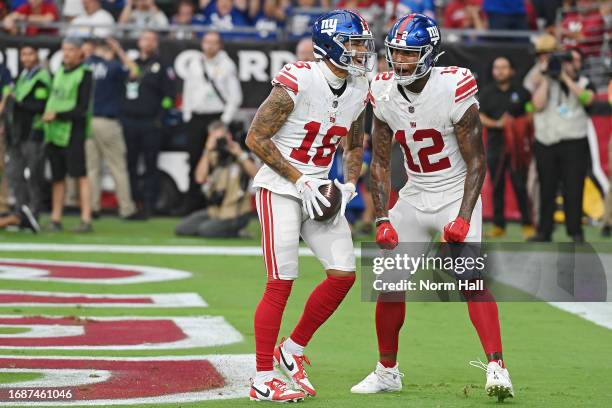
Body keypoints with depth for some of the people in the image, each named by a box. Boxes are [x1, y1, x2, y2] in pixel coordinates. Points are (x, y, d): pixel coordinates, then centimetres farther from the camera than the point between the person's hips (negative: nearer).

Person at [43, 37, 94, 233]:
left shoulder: (84, 75, -7)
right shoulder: (59, 72, 16)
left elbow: (82, 110, -13)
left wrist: (57, 115, -15)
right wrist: (47, 116, 11)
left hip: (73, 132, -7)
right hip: (53, 131, 7)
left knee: (81, 176, -8)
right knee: (57, 178, 9)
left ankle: (86, 220, -10)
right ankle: (55, 220, 14)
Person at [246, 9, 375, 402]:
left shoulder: (359, 91, 3)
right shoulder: (297, 82, -19)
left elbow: (354, 146, 20)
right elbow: (256, 138, -15)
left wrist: (349, 185, 1)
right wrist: (299, 181, -16)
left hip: (318, 191, 7)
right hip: (280, 189, -7)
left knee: (344, 274, 1)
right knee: (281, 284, -8)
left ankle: (293, 349, 19)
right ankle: (263, 380, -1)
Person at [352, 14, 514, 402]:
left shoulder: (454, 91, -21)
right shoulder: (385, 95, -7)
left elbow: (477, 161, -16)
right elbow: (381, 162, 3)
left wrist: (464, 217, -24)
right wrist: (382, 219, -5)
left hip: (457, 194, -5)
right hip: (415, 197, 5)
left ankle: (497, 367, -25)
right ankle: (387, 370, 21)